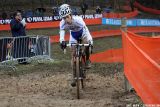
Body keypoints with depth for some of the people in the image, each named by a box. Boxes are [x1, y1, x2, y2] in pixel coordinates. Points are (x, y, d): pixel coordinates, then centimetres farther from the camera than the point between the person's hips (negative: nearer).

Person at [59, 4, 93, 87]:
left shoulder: (78, 19, -40)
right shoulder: (62, 23, -31)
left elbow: (86, 29, -45)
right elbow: (62, 32, -42)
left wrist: (90, 40, -59)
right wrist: (62, 41, -64)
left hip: (82, 32, -2)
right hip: (73, 34, 3)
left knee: (87, 43, -34)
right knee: (73, 55, -4)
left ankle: (87, 60, -6)